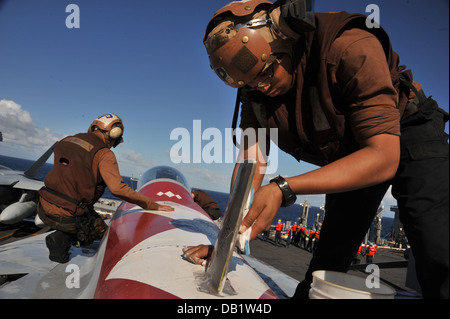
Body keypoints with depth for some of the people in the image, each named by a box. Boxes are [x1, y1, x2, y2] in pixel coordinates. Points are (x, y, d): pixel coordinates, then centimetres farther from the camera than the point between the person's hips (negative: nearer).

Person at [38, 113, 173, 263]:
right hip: (67, 217, -7)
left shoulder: (66, 141, 9)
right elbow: (118, 188, -23)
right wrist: (152, 205, -17)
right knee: (100, 230, 21)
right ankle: (60, 240, 1)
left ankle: (61, 237, 14)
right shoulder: (104, 154, -13)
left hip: (43, 209, 7)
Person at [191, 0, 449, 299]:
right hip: (348, 157, 5)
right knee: (327, 261, 9)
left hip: (406, 135, -4)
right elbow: (252, 160, -17)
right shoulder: (256, 88, -15)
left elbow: (384, 158, -38)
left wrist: (283, 189, -46)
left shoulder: (350, 49, -34)